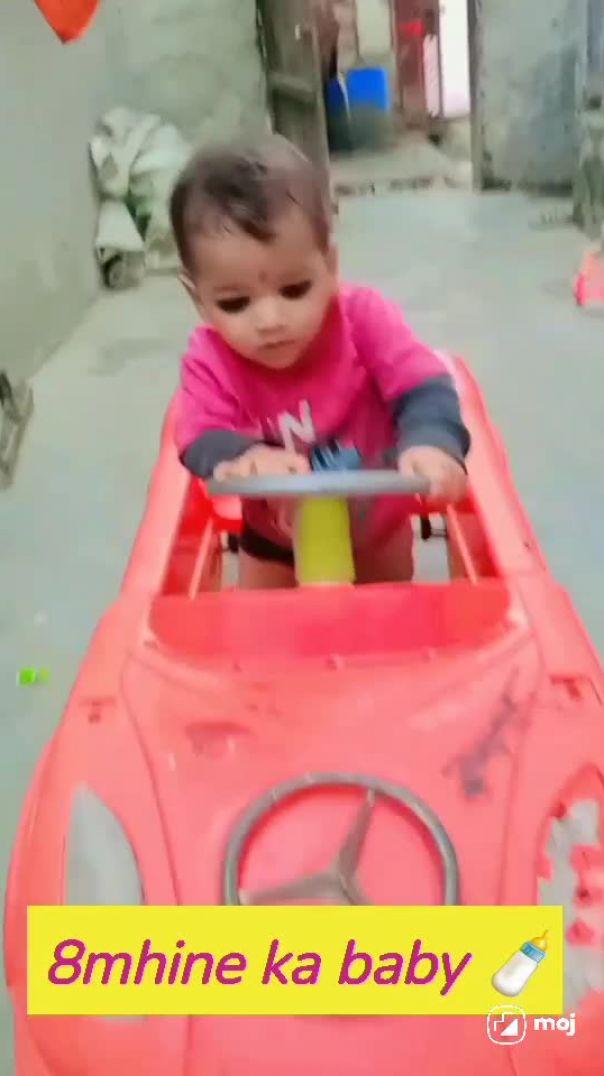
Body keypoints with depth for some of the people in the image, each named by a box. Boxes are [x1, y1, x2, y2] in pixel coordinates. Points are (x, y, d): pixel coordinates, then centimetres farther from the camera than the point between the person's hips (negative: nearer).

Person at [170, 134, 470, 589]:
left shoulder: (363, 316, -30)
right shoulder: (210, 359, -28)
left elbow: (422, 388, -35)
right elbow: (200, 440, -36)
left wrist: (431, 442, -60)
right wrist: (245, 458, -61)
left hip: (377, 521, 0)